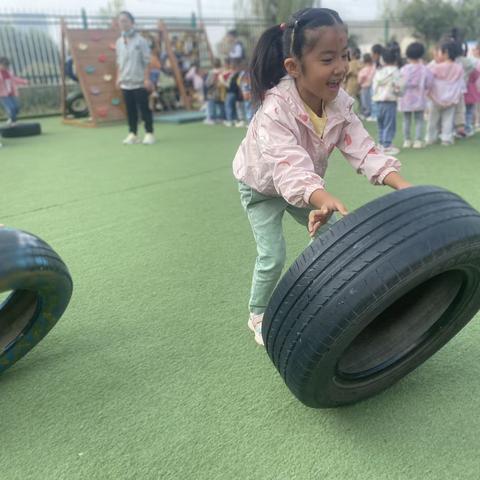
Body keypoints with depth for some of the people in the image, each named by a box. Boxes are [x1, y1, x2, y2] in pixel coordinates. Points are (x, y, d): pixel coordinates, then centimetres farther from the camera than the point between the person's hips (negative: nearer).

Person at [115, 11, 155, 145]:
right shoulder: (119, 42, 10)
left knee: (144, 109, -2)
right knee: (130, 110, 8)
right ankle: (132, 134, 15)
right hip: (125, 83, 5)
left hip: (139, 82, -5)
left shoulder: (140, 40, -6)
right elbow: (119, 62, 17)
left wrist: (147, 79, -12)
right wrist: (118, 78, 11)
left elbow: (146, 61, -7)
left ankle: (149, 133, 6)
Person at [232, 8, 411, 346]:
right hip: (262, 186, -5)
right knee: (273, 256, -11)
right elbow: (290, 167, -52)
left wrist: (404, 187, -40)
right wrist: (326, 201, -71)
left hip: (305, 185, 6)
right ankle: (258, 316, 16)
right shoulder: (275, 109, -39)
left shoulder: (340, 102, -20)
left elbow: (362, 148, -25)